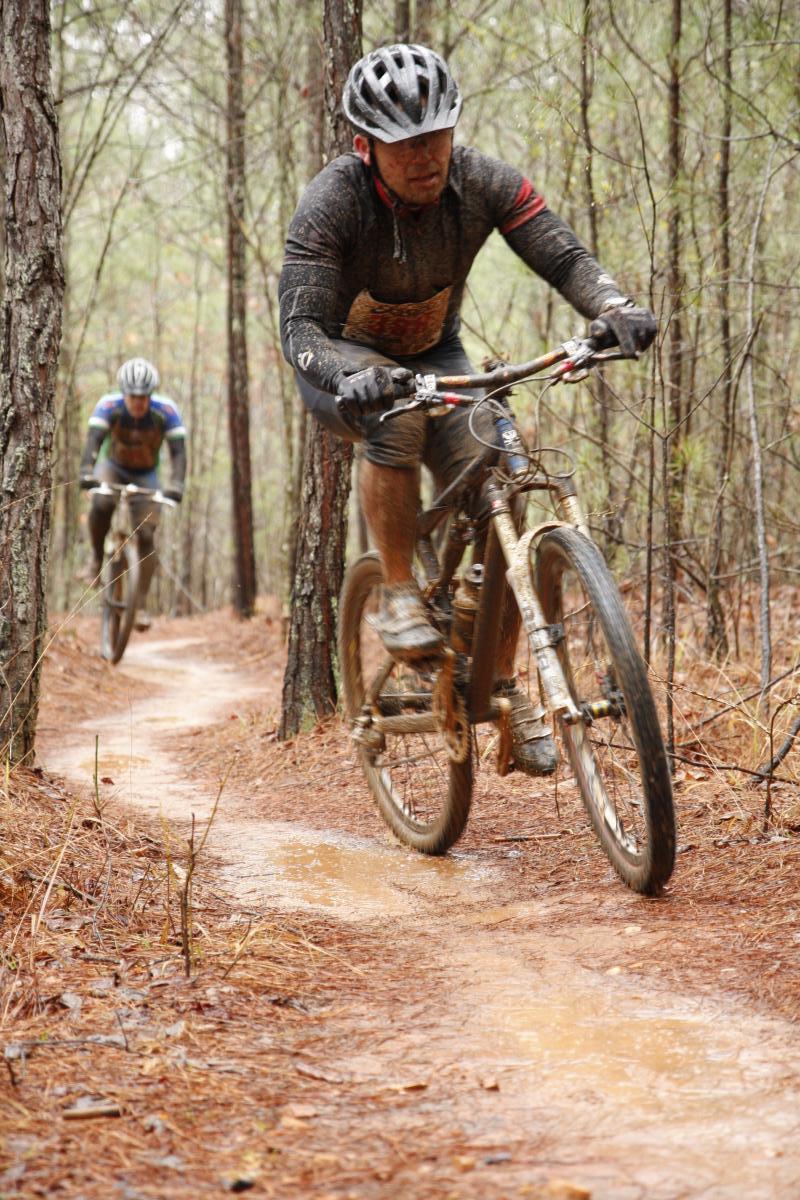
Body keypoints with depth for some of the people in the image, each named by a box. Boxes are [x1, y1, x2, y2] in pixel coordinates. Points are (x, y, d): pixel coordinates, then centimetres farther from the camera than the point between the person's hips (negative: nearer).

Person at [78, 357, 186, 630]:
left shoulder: (166, 411, -26)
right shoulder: (109, 405, -27)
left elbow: (178, 451, -30)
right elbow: (93, 441, -37)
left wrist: (177, 484, -47)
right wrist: (86, 472, -54)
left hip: (145, 475, 1)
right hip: (112, 466, -1)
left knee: (146, 536, -11)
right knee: (101, 504, -34)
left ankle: (142, 605, -4)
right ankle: (96, 557, -8)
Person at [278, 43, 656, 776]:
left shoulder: (482, 183, -22)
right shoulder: (331, 204, -30)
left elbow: (565, 257, -24)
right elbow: (301, 331, -36)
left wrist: (616, 310, -46)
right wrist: (357, 376, -57)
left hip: (436, 354, 3)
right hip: (344, 367, -3)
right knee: (397, 417, -39)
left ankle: (504, 685, 2)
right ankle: (399, 595, -21)